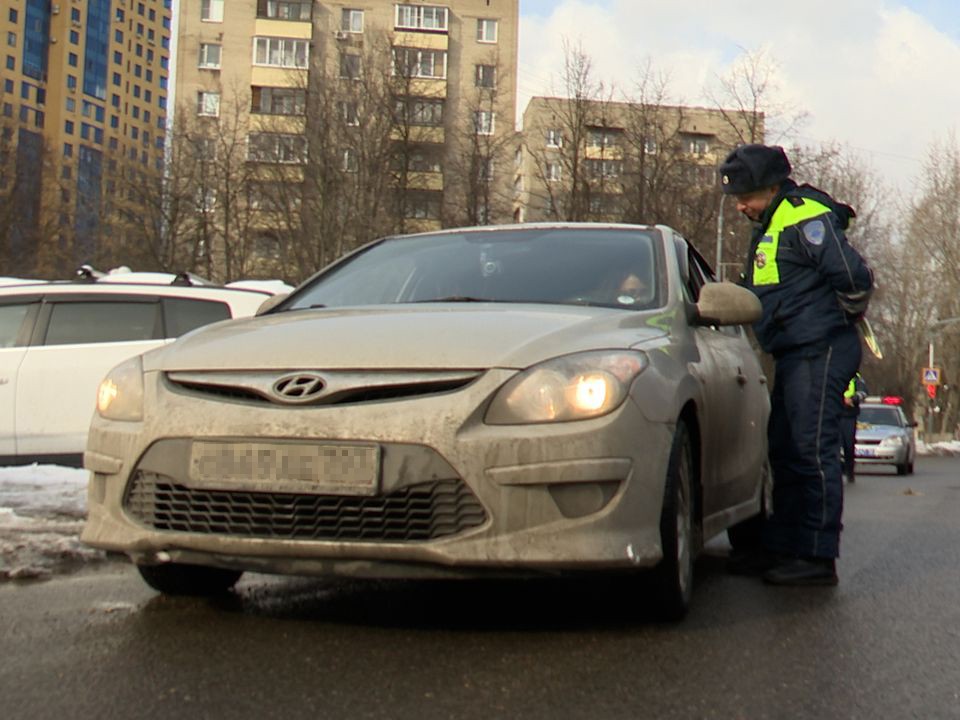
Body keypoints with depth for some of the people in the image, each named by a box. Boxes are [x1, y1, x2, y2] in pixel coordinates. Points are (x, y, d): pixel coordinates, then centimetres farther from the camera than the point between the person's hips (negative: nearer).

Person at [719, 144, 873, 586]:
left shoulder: (806, 219, -13)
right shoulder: (769, 227, 19)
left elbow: (854, 276, -18)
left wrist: (844, 317, -3)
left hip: (819, 351, -10)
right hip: (794, 355, 10)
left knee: (814, 451, -10)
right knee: (784, 451, 12)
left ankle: (819, 558, -6)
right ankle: (779, 547, 20)